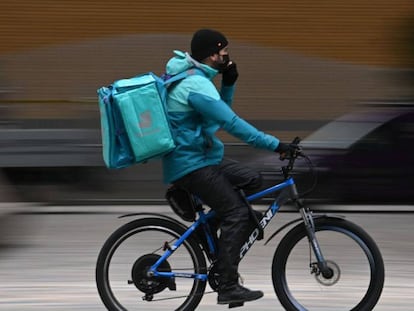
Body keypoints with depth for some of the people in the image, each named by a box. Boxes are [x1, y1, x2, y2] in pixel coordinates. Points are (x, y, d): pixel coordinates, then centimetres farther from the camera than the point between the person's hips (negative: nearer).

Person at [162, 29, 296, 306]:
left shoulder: (196, 79, 13)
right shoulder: (196, 85, -20)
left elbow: (222, 112, 20)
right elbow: (232, 123, -27)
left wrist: (229, 82, 4)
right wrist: (274, 145, -27)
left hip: (199, 158, 10)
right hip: (192, 165, -10)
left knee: (251, 180, 14)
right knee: (237, 212, -16)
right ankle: (228, 287, -17)